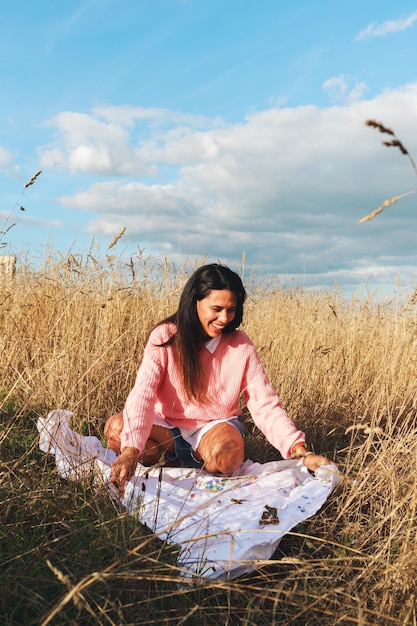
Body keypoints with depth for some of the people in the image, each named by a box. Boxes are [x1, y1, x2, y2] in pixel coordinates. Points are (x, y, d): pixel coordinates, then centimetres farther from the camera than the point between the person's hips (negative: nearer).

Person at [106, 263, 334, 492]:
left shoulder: (240, 344, -10)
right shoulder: (165, 337, -13)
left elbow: (266, 404, -10)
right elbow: (143, 393, -24)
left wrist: (301, 452, -22)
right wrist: (131, 449, -40)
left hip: (216, 427, 0)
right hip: (168, 427, 1)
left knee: (226, 453, -35)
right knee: (115, 428, -27)